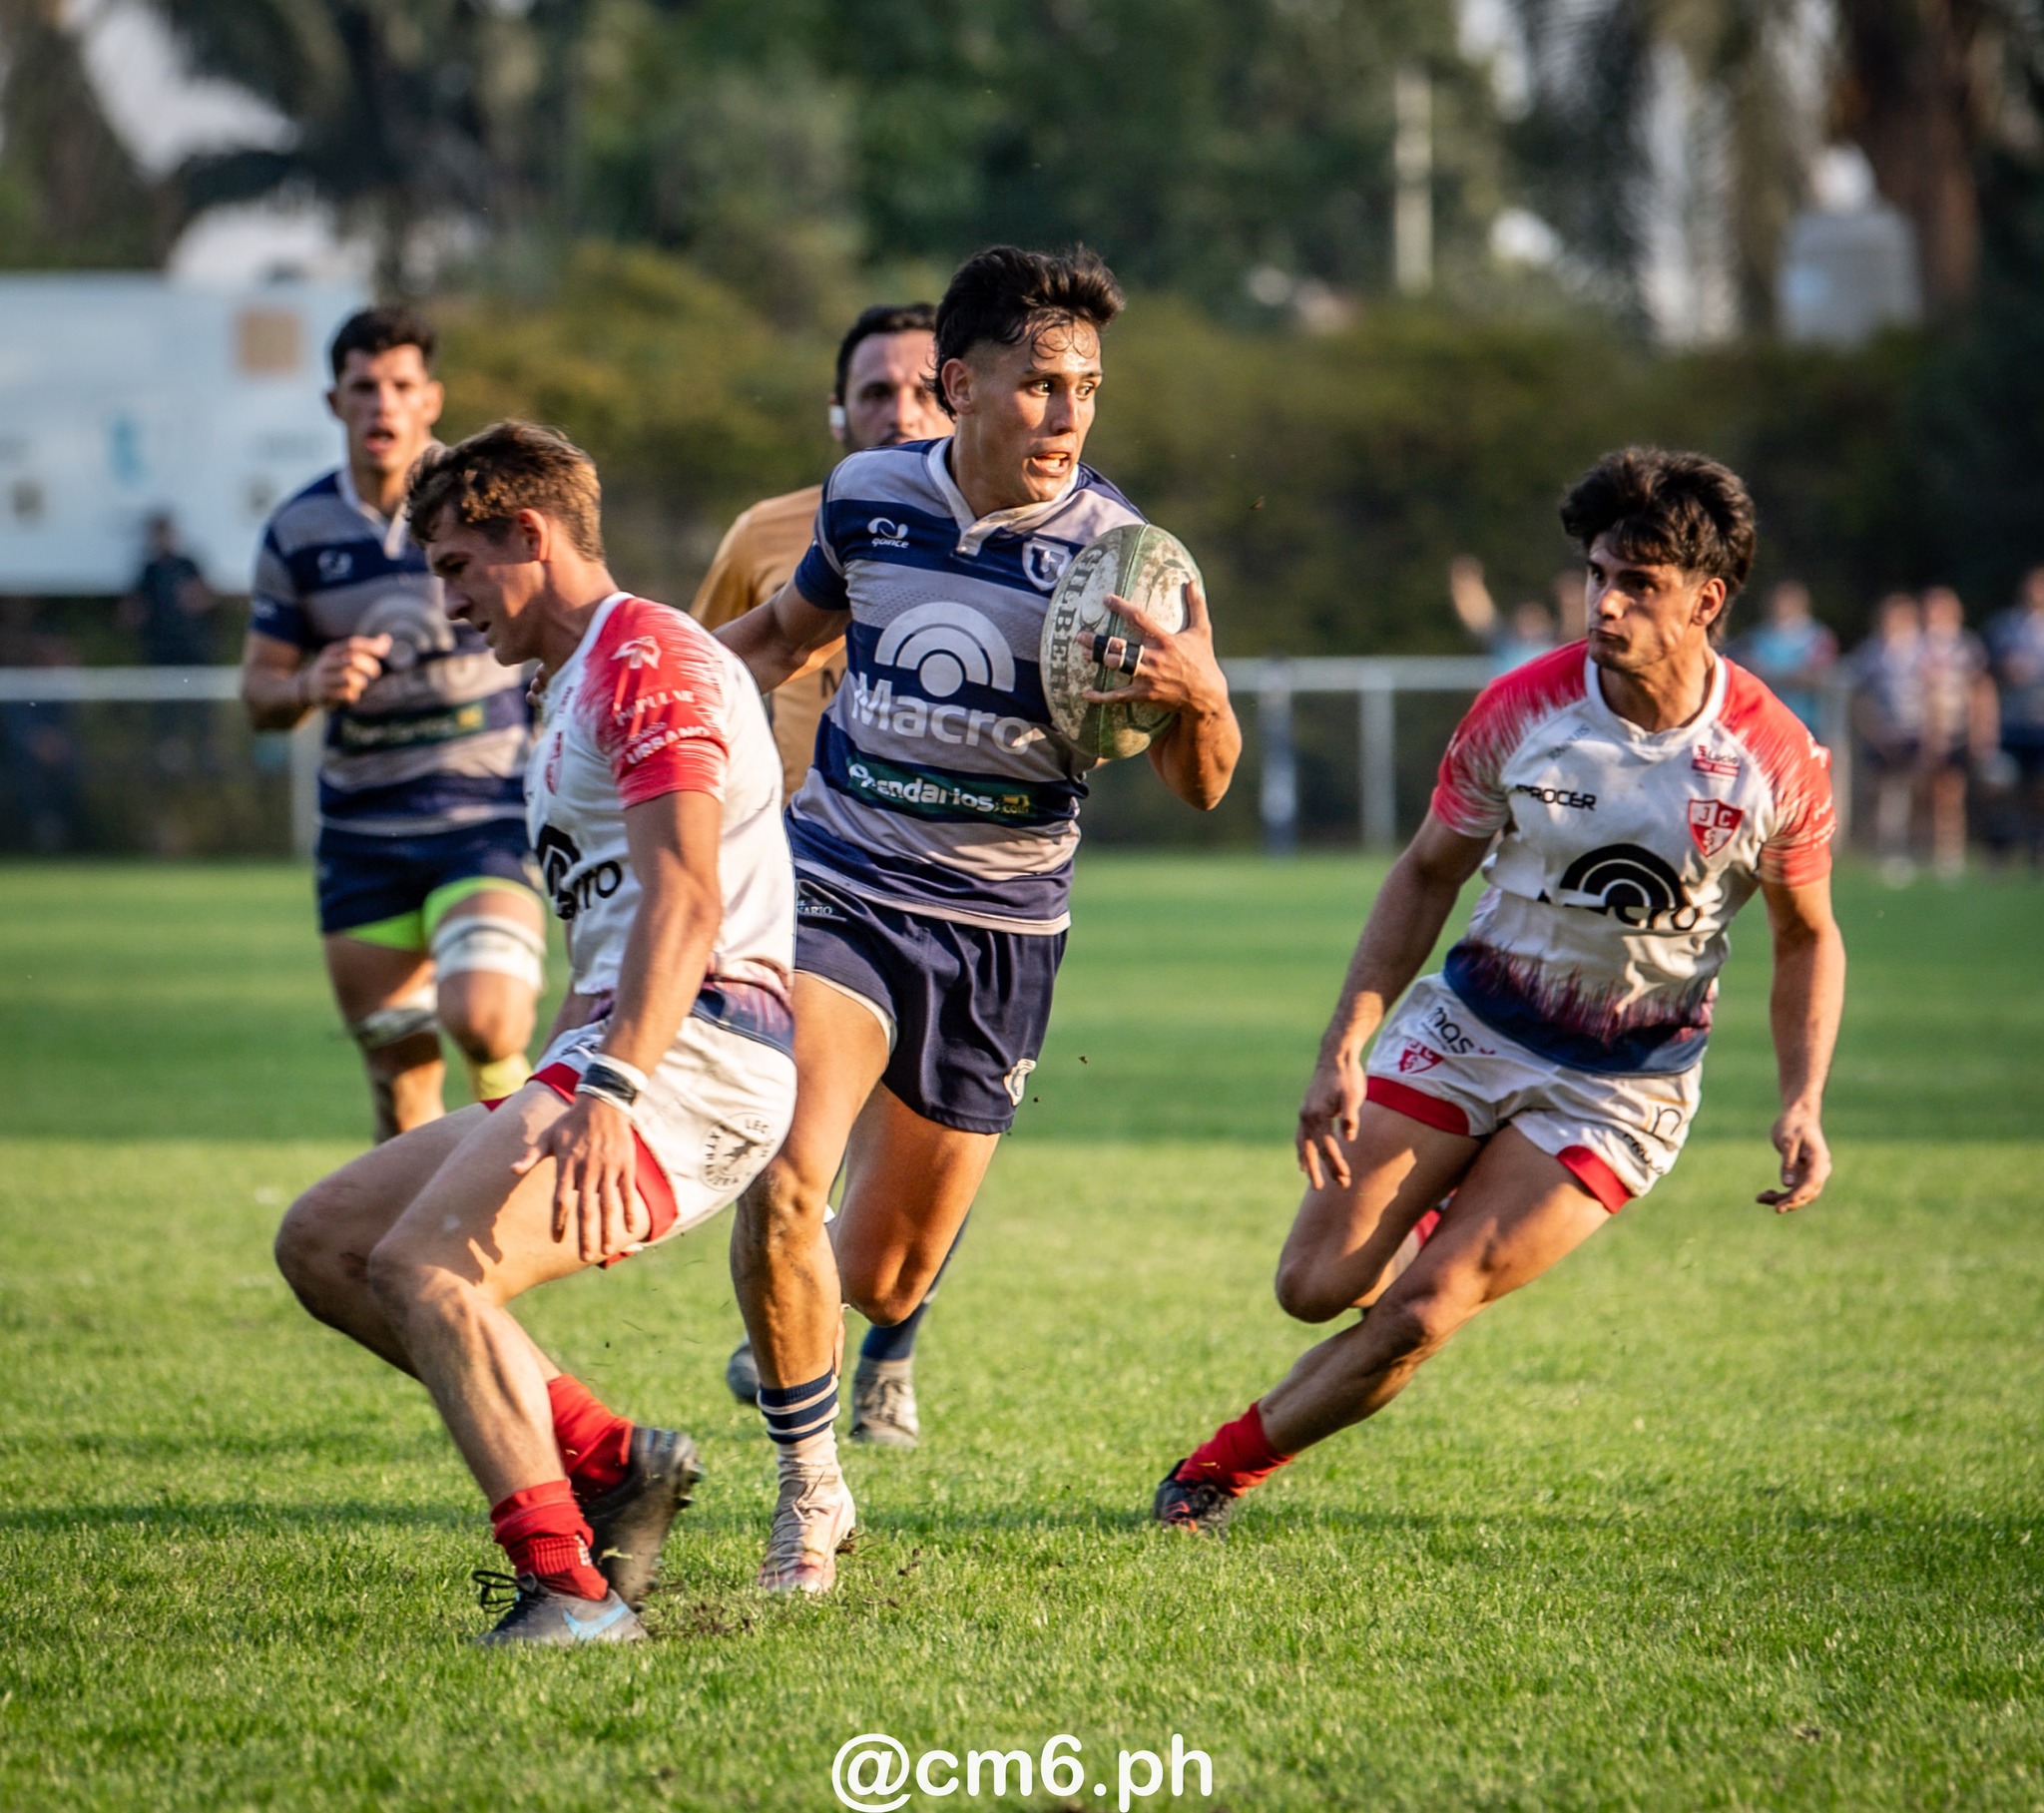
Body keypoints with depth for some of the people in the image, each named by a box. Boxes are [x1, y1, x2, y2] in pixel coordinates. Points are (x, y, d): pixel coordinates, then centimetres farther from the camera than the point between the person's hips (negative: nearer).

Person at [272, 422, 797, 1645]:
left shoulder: (647, 660, -8)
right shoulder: (570, 690, 27)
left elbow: (686, 901, -22)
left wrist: (606, 1094, -34)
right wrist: (541, 1114, 31)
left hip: (696, 1057, -11)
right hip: (607, 1066, 11)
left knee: (425, 1264, -28)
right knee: (322, 1242, 7)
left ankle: (571, 1587, -31)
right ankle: (610, 1461, 4)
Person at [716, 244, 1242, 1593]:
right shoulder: (869, 497, -3)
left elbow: (1200, 788, -10)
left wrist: (1200, 699, -31)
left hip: (996, 929, 0)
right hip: (837, 886, 1)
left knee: (884, 1278, 7)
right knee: (780, 1192, -22)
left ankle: (870, 1367, 46)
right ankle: (809, 1494, -3)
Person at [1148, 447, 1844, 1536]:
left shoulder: (1778, 760, -14)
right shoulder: (1521, 711, -13)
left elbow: (1807, 934, 2)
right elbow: (1429, 874, 0)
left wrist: (1803, 1105, -10)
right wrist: (1344, 1047, -8)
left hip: (1623, 1088, -2)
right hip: (1467, 1033, 2)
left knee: (1422, 1312, -14)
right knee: (1315, 1285, -4)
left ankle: (1224, 1468, 8)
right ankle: (1450, 1213, 31)